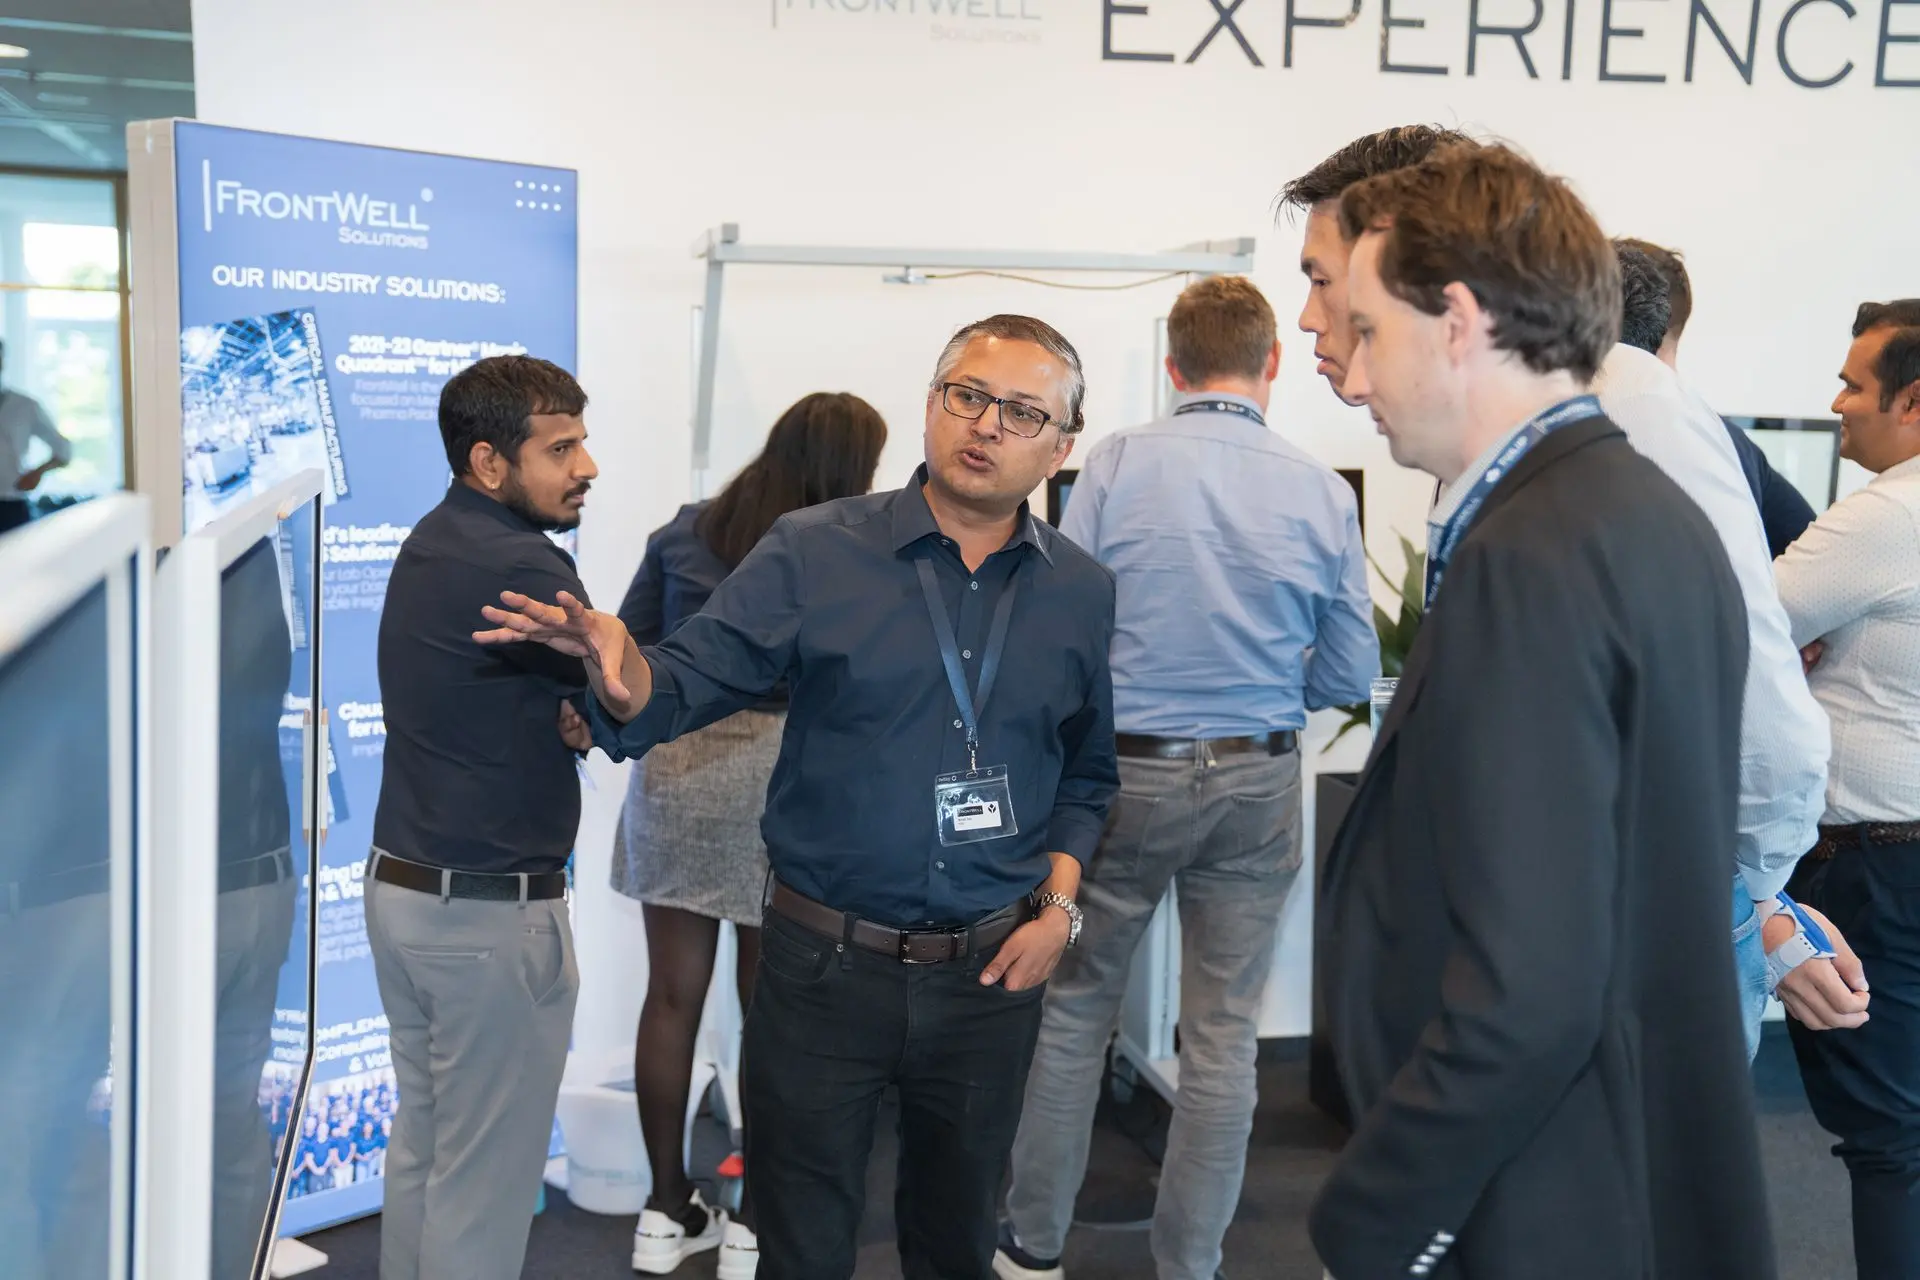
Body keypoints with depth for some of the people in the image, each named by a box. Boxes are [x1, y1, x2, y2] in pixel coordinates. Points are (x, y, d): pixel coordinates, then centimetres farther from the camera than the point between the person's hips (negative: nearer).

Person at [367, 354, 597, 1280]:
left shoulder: (435, 542, 10)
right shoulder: (516, 568, -20)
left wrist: (564, 717, -3)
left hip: (400, 888, 9)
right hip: (491, 918, -9)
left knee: (422, 1148, 19)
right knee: (484, 1181, 2)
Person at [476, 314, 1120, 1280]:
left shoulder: (1083, 594, 2)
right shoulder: (813, 554, -7)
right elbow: (681, 691, -8)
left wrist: (1060, 904, 0)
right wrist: (617, 662, -30)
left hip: (990, 976, 2)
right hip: (824, 965, -2)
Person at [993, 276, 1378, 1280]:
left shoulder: (1116, 464, -9)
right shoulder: (1322, 492, -4)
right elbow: (1350, 676, 1)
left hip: (1125, 772, -1)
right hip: (1257, 784, 1)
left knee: (1074, 1010, 14)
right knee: (1222, 1039, 11)